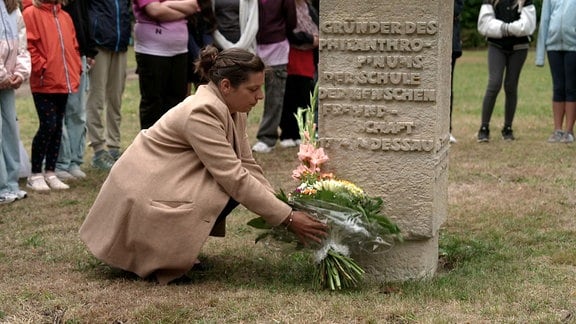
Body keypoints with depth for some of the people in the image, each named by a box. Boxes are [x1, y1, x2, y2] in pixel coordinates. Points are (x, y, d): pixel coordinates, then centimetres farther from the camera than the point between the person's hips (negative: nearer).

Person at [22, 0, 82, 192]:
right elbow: (29, 46, -13)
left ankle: (50, 174, 18)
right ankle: (35, 175, 4)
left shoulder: (65, 17, 14)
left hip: (64, 83, 7)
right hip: (43, 84, -7)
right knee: (48, 125, -8)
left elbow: (73, 46, 19)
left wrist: (76, 70, 9)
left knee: (58, 127, 10)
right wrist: (42, 68, -15)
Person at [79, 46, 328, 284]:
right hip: (142, 193, -9)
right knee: (233, 189, -19)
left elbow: (246, 165, 1)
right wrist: (288, 218, -26)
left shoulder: (231, 109, 2)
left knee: (236, 190, -1)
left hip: (167, 183, 9)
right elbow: (235, 178, -29)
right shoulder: (202, 113, -26)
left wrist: (281, 208, -11)